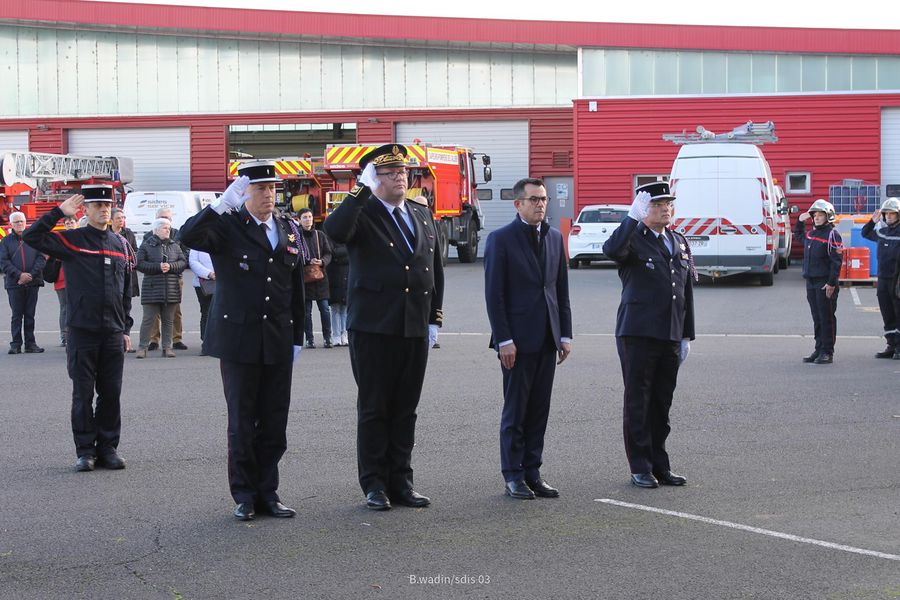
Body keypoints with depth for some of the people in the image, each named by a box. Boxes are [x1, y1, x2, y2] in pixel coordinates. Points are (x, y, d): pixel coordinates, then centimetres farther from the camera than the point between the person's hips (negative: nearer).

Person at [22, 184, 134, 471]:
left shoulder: (121, 245, 11)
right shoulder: (71, 240, -1)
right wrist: (59, 212, -15)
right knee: (83, 394, 1)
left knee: (111, 393, 6)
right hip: (82, 332, -3)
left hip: (113, 333, 3)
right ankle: (85, 450, 8)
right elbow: (32, 237, -13)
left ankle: (108, 448, 15)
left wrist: (126, 328, 13)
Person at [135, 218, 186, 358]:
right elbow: (140, 264, -7)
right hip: (152, 288, -4)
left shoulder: (174, 246, 13)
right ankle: (143, 347, 2)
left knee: (168, 320, 7)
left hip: (171, 288, 4)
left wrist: (171, 266, -11)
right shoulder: (146, 245, 1)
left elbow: (183, 262, 7)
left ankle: (167, 347, 13)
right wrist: (158, 267, -15)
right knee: (148, 319, -4)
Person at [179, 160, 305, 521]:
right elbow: (188, 237, -24)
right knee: (242, 422, 3)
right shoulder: (227, 225, -3)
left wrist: (297, 338, 14)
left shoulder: (289, 231, 12)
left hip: (278, 342, 4)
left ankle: (267, 493, 16)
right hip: (239, 339, -4)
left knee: (274, 423, 6)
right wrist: (222, 204, -31)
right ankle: (245, 496, 12)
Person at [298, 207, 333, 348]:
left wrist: (322, 262, -12)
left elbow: (328, 254, 9)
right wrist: (308, 262, -15)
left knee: (325, 309, -1)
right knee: (307, 310, 2)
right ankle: (309, 339, 8)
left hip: (320, 277, 2)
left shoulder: (320, 235, 10)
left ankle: (327, 337, 5)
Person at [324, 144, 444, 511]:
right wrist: (363, 190, -26)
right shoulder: (362, 216, -5)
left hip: (415, 329, 5)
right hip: (373, 329, -5)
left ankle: (400, 482, 16)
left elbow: (435, 269, 19)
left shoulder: (422, 216, 14)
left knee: (405, 409, 9)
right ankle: (375, 485, 8)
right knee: (374, 409, 2)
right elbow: (334, 231, -28)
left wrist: (435, 317, 13)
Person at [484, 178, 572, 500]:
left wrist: (565, 334, 8)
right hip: (517, 340, -5)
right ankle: (513, 476, 8)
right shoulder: (501, 240, -5)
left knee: (539, 410, 8)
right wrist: (504, 339, -13)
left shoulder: (555, 238, 12)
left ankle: (532, 471, 15)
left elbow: (562, 289, 15)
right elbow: (494, 295, -8)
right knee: (515, 411, 1)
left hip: (547, 339, 5)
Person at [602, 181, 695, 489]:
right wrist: (633, 216, -34)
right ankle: (640, 468, 6)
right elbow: (612, 250, -29)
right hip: (637, 335, -6)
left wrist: (686, 336, 15)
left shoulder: (680, 243, 15)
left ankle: (659, 464, 17)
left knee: (662, 403, 10)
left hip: (670, 337, 6)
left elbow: (687, 290, 18)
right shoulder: (633, 239, -4)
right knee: (638, 402, 1)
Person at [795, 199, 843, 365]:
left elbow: (837, 261, -15)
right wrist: (800, 221, 22)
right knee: (817, 318, 12)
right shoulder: (811, 233, 14)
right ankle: (819, 349, 17)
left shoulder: (832, 235, -10)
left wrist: (831, 283, -19)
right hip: (811, 282, 8)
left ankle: (828, 352, -1)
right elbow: (798, 235, 39)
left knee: (827, 318, -4)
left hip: (825, 284, -8)